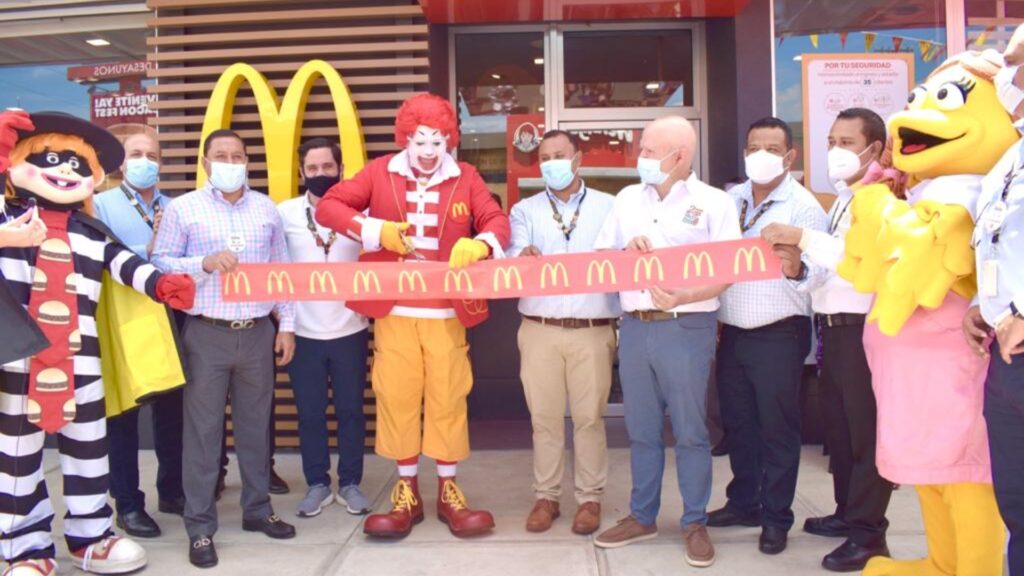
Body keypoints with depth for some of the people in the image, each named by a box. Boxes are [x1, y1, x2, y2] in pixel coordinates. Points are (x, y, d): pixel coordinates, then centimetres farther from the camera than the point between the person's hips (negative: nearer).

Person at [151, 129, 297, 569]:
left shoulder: (266, 208, 10)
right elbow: (159, 263, -4)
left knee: (255, 424, 12)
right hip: (206, 335, -3)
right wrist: (205, 263, -19)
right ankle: (200, 528, 12)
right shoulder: (183, 208, 0)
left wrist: (287, 324, 6)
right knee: (203, 429, 2)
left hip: (258, 333, 3)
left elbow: (282, 270, 11)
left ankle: (257, 509, 27)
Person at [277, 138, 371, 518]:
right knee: (310, 413, 9)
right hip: (303, 332, 0)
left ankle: (350, 484, 22)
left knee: (351, 411, 9)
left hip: (350, 330, 0)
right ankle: (317, 484, 23)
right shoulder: (285, 213, -2)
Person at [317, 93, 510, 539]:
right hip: (394, 312, 0)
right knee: (397, 399, 6)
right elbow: (328, 206, -2)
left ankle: (448, 492, 21)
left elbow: (498, 221, -3)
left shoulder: (465, 177, 3)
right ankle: (407, 493, 21)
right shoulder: (380, 173, 1)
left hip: (447, 314, 0)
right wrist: (377, 230, -17)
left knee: (448, 400, 6)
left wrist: (479, 245, -26)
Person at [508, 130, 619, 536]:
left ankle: (590, 498, 16)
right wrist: (523, 258, -25)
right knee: (544, 416, 5)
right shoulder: (525, 210, 12)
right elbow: (511, 260, -3)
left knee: (589, 416, 2)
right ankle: (546, 496, 18)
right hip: (540, 330, 1)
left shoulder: (608, 206, 9)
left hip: (593, 331, -1)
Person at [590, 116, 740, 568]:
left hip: (687, 328, -4)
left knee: (690, 431, 3)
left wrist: (684, 297, -23)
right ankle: (642, 517, 26)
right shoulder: (627, 198, 12)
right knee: (641, 430, 13)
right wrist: (627, 251, -7)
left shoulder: (714, 203, -2)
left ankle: (695, 524, 17)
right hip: (634, 327, 4)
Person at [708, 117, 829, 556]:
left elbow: (820, 269, -16)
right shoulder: (730, 200, 10)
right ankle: (743, 502, 29)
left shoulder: (804, 207, -7)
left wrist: (797, 268, -39)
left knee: (777, 427, 3)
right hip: (731, 331, 5)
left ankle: (776, 517, 16)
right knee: (737, 422, 14)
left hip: (779, 334, -5)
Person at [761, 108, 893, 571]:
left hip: (862, 328, -9)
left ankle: (868, 532, 9)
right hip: (833, 326, 9)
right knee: (838, 425, 17)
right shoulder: (842, 201, 18)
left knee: (865, 429, -1)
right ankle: (848, 512, 31)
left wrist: (802, 238, -25)